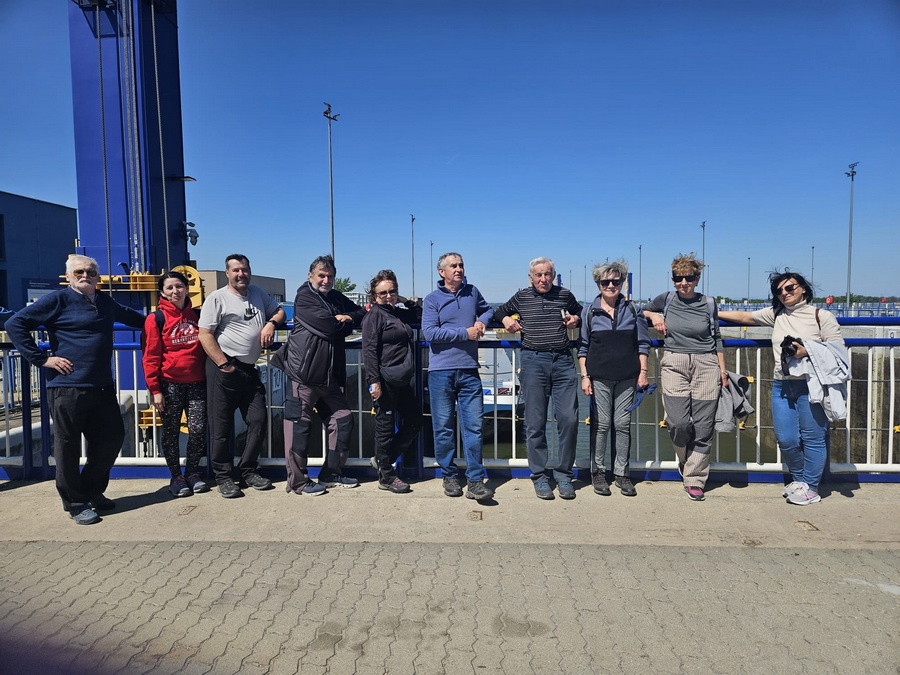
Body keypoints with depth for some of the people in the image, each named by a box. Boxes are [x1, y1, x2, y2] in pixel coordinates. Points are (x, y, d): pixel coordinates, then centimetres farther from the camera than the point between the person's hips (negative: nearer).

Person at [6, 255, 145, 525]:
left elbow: (131, 316, 37)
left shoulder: (106, 303, 15)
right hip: (67, 388, -6)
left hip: (102, 388, 6)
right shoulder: (58, 299, -3)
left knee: (111, 439, 12)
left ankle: (92, 491, 31)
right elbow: (15, 324, -6)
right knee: (68, 447, 4)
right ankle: (75, 503, 18)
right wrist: (42, 358, -10)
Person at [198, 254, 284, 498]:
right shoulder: (217, 298, -4)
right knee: (222, 426, 1)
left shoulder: (258, 293, 14)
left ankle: (248, 471, 21)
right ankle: (224, 477, 15)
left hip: (250, 369, 6)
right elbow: (205, 334, -9)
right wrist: (224, 365, -14)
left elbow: (279, 311, 25)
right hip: (224, 370, -6)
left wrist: (271, 323, 1)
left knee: (258, 421, 6)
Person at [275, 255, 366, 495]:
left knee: (342, 420, 10)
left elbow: (361, 312, 21)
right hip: (304, 373, -8)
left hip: (329, 374, 8)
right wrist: (347, 324, 3)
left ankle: (332, 473, 22)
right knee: (299, 426, -4)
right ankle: (298, 481, 7)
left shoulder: (336, 297, 17)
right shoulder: (304, 297, -7)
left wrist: (347, 317, -1)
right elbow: (329, 327, -17)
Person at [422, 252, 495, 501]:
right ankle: (449, 476, 19)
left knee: (473, 426, -1)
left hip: (469, 371, 3)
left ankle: (475, 480, 5)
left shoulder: (472, 292, 12)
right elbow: (430, 332, -12)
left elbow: (488, 309, 32)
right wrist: (465, 333, -11)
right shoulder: (432, 299, 0)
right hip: (441, 371, -2)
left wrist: (482, 321, 8)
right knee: (444, 427, 4)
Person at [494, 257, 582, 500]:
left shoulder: (565, 295, 11)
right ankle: (540, 477, 14)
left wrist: (575, 319, 6)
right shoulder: (521, 297, 10)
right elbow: (498, 312, 26)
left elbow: (580, 313, 28)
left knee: (569, 419, -4)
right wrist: (505, 319, 5)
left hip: (563, 361, 1)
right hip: (533, 362, -1)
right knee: (535, 423, 1)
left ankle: (564, 475, 12)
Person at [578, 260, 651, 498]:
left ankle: (622, 473, 15)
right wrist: (584, 376, -1)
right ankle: (598, 472, 14)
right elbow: (582, 347, 4)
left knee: (623, 424, 4)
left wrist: (643, 372, 2)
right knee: (601, 424, 3)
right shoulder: (590, 311, 2)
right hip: (599, 377, -1)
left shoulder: (632, 309, 5)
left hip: (627, 377, 1)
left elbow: (643, 343, 8)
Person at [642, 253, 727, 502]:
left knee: (703, 425, -1)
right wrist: (654, 315, 2)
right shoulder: (666, 299, 7)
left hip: (706, 365, 1)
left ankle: (695, 479, 11)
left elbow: (716, 339, 14)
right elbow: (642, 310, 23)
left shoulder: (708, 304, 7)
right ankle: (686, 462, 20)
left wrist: (723, 370, 10)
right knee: (678, 422, -11)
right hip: (674, 364, 0)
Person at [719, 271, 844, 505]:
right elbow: (744, 317, 19)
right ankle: (798, 480, 28)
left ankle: (810, 488, 18)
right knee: (786, 440, 4)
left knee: (813, 438, 2)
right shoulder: (776, 314, 11)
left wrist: (808, 352, -17)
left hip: (810, 387, -4)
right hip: (782, 387, 4)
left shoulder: (821, 316, -1)